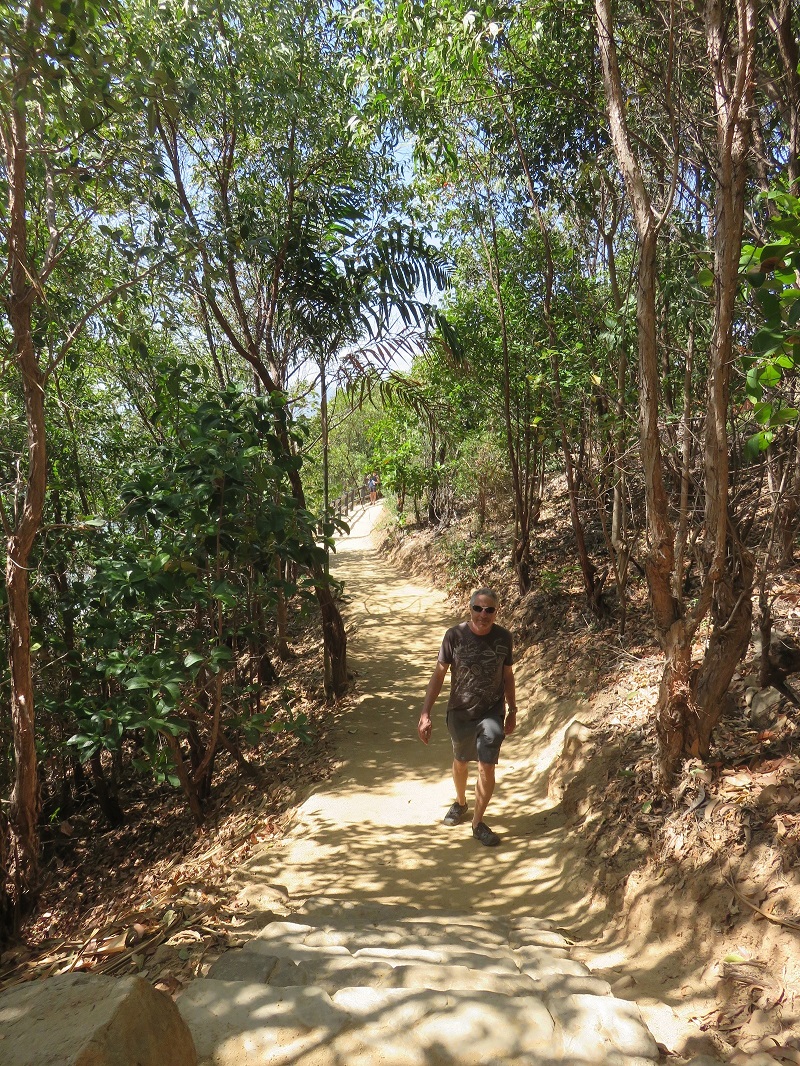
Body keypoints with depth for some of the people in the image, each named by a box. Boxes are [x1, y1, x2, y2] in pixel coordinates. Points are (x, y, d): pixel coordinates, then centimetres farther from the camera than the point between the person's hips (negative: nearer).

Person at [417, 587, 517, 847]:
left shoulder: (503, 637, -10)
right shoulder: (454, 636, -16)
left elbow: (508, 676, 3)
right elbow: (439, 675, -11)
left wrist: (512, 711, 9)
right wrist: (425, 714, -15)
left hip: (492, 712, 0)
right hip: (460, 711, 0)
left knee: (486, 767, -7)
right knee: (460, 762, 21)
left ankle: (478, 823, 14)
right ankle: (460, 803, 49)